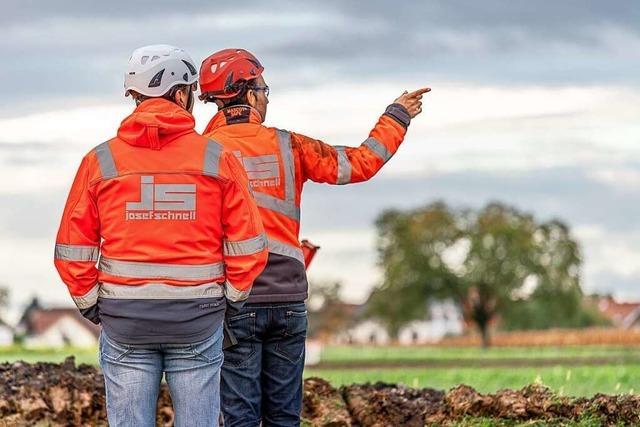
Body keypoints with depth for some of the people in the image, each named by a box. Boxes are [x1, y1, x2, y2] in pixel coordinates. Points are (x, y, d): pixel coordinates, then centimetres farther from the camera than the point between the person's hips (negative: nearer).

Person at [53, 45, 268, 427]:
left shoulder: (101, 161, 0)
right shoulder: (217, 158, -1)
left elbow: (73, 249, 0)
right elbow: (248, 246, -2)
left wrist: (91, 305, 12)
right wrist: (232, 298, 11)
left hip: (124, 320, 1)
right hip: (198, 318, -1)